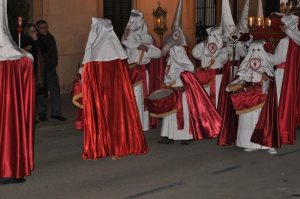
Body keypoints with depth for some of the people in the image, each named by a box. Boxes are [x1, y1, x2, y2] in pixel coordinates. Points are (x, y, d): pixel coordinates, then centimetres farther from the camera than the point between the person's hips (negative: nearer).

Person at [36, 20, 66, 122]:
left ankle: (56, 113, 6)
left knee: (55, 90, 0)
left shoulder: (50, 38, 12)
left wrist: (53, 64, 10)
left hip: (50, 70, 5)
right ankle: (42, 114, 13)